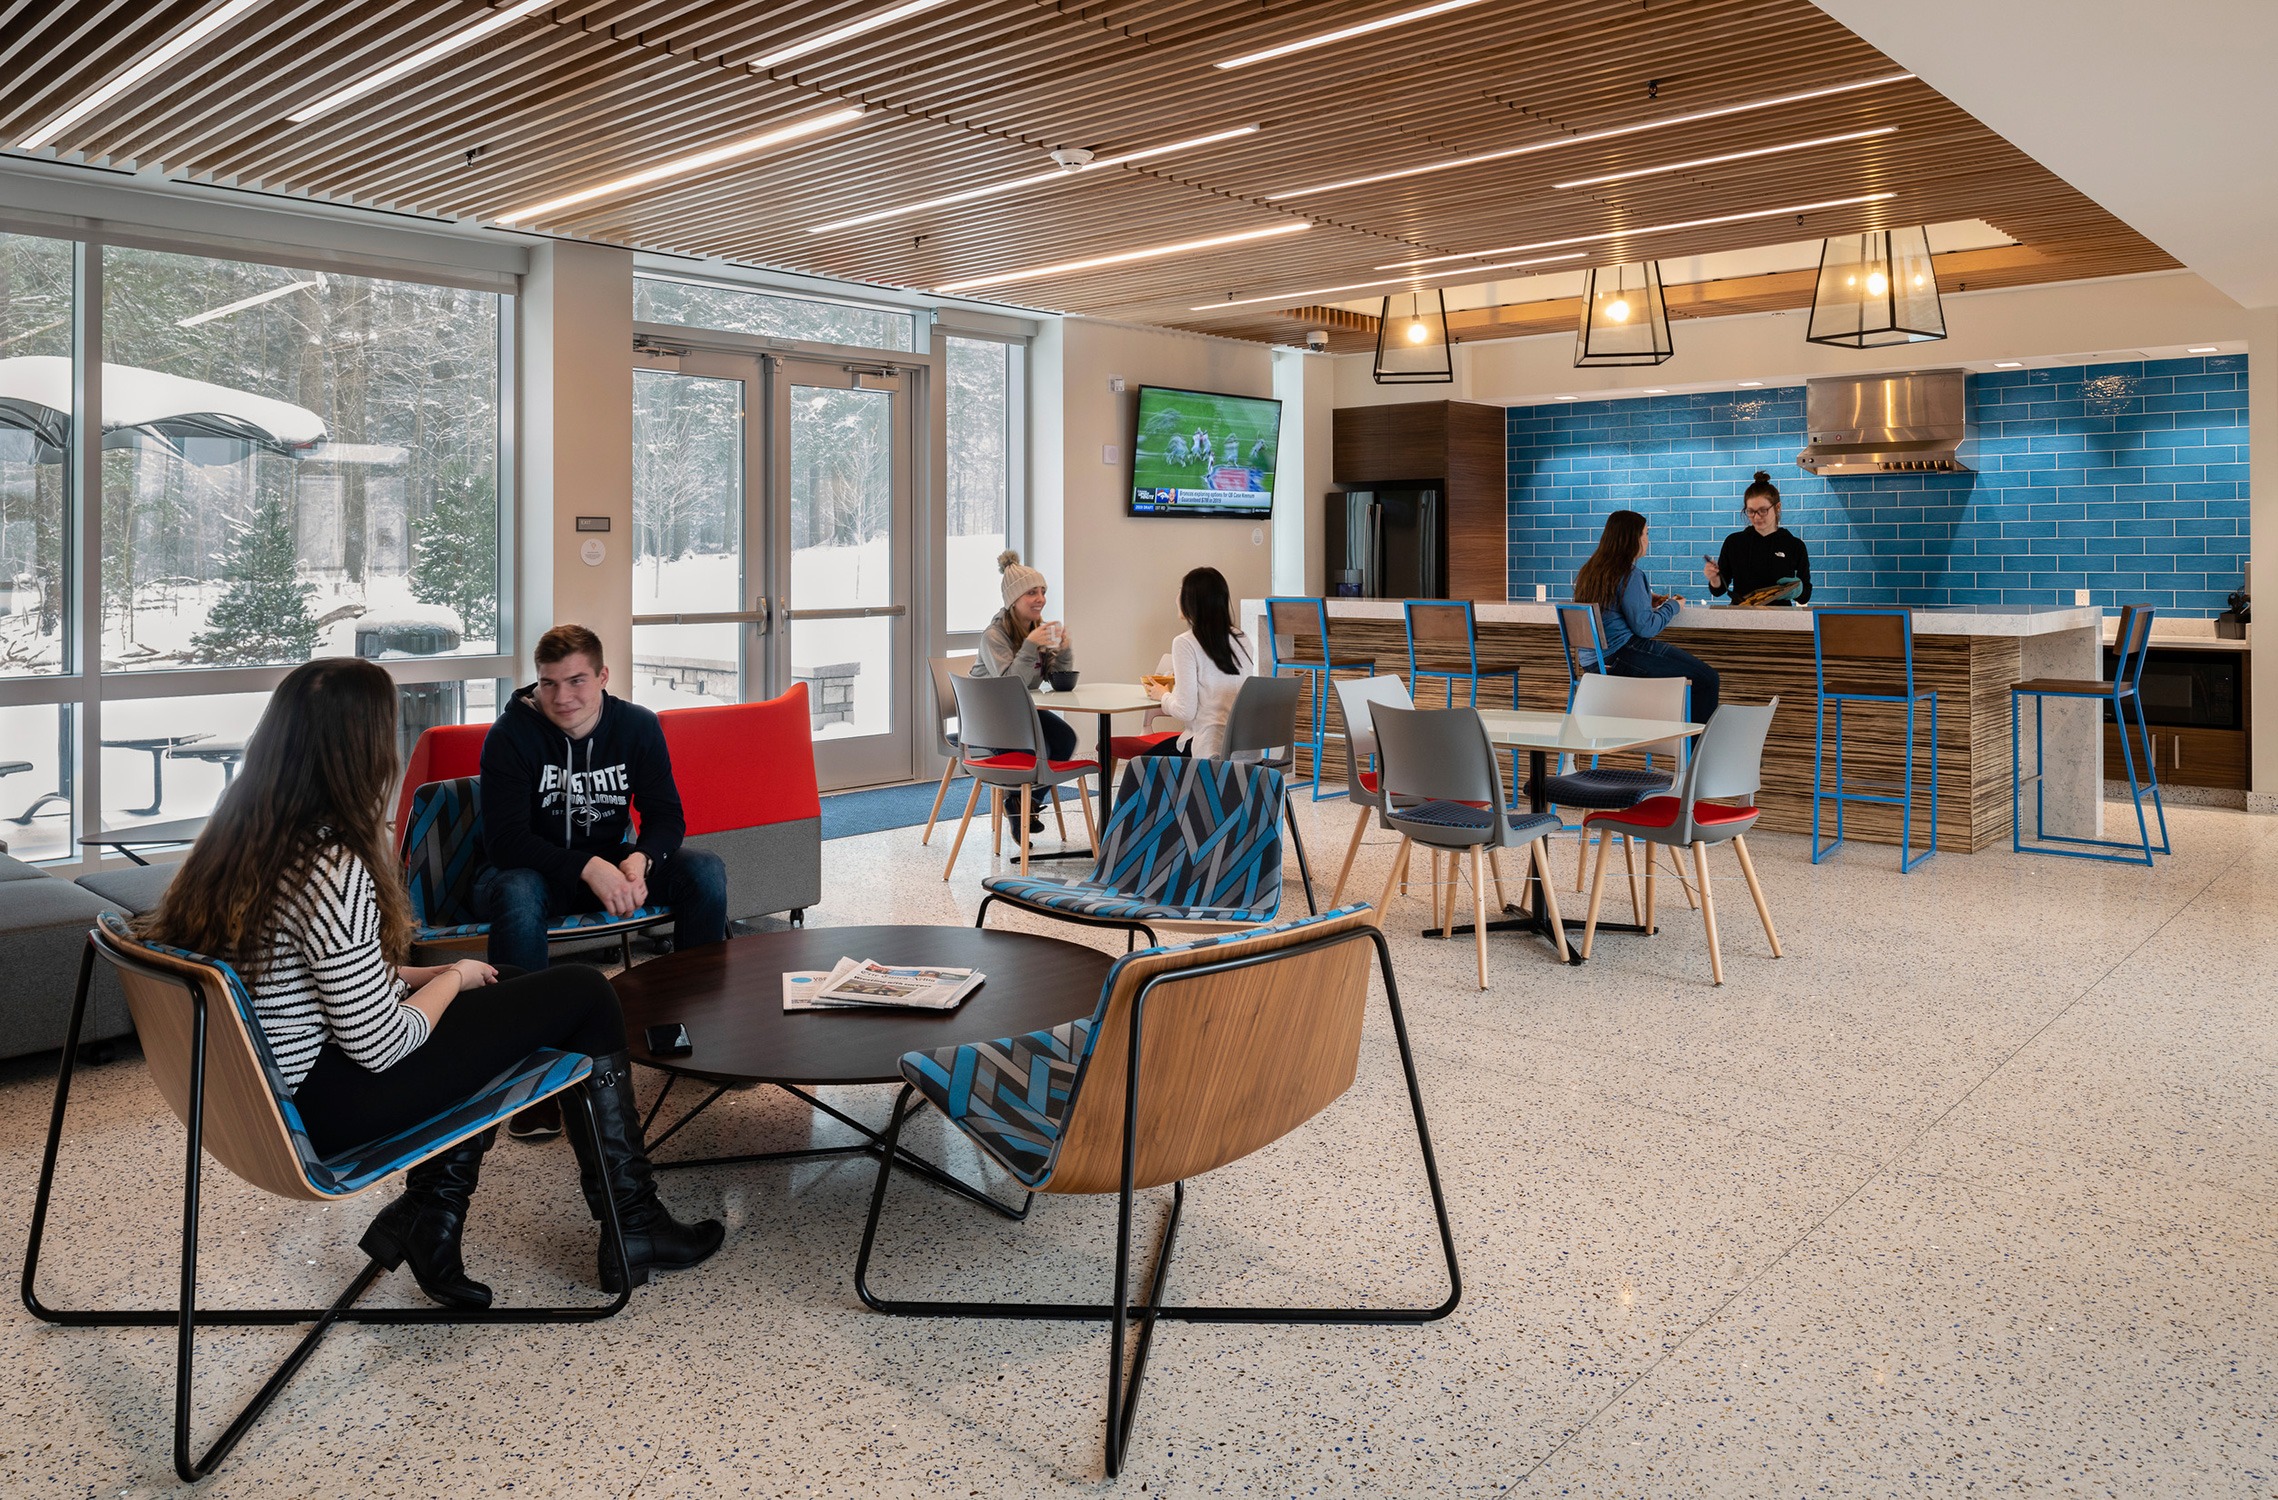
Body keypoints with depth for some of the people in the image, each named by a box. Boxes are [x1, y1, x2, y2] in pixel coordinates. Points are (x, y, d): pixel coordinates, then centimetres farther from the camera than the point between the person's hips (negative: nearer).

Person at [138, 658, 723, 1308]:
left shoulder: (238, 839, -1)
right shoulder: (333, 870, -28)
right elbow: (381, 1046, -22)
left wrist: (423, 975, 8)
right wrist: (453, 978, -5)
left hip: (268, 1087, 9)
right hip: (328, 1112, -9)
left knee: (503, 994, 23)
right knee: (585, 996, -1)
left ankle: (429, 1210, 18)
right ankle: (634, 1226, 12)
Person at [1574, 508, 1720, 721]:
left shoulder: (1590, 570, 12)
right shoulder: (1630, 574, -13)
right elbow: (1644, 627, -16)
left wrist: (1648, 600, 20)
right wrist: (1672, 606, 1)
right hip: (1623, 656, -10)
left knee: (1689, 660, 25)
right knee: (1706, 678, -5)